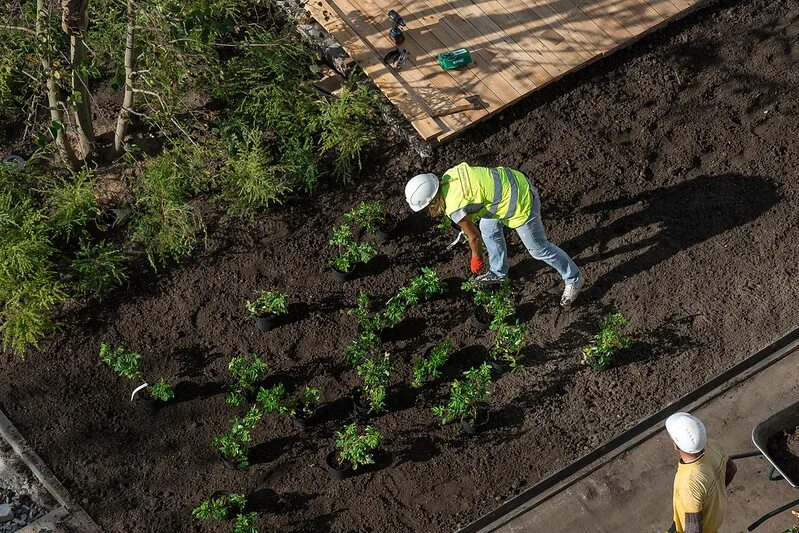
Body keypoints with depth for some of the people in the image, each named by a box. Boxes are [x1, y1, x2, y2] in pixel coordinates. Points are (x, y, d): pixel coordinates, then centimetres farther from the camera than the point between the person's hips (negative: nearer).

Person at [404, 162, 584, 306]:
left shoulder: (454, 209, -25)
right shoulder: (447, 177, -3)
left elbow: (474, 237, -8)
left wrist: (476, 258, 12)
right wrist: (467, 221, 34)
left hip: (521, 203, -9)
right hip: (512, 181, 9)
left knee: (538, 248, 11)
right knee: (489, 227, 26)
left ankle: (573, 279, 32)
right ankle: (498, 272, 45)